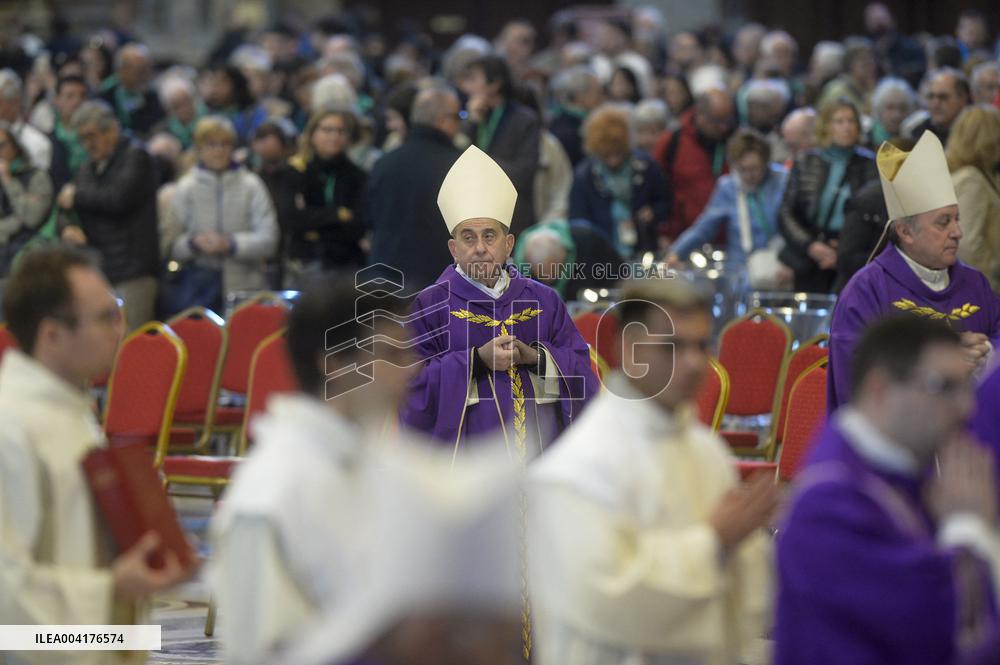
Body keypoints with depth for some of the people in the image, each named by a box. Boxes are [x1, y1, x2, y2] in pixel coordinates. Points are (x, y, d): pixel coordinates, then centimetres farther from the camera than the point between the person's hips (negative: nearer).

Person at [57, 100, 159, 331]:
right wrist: (67, 227, -2)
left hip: (132, 273, -7)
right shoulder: (88, 169, 21)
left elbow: (120, 198, -16)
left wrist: (76, 197, -1)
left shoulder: (135, 157, -1)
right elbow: (64, 210, 23)